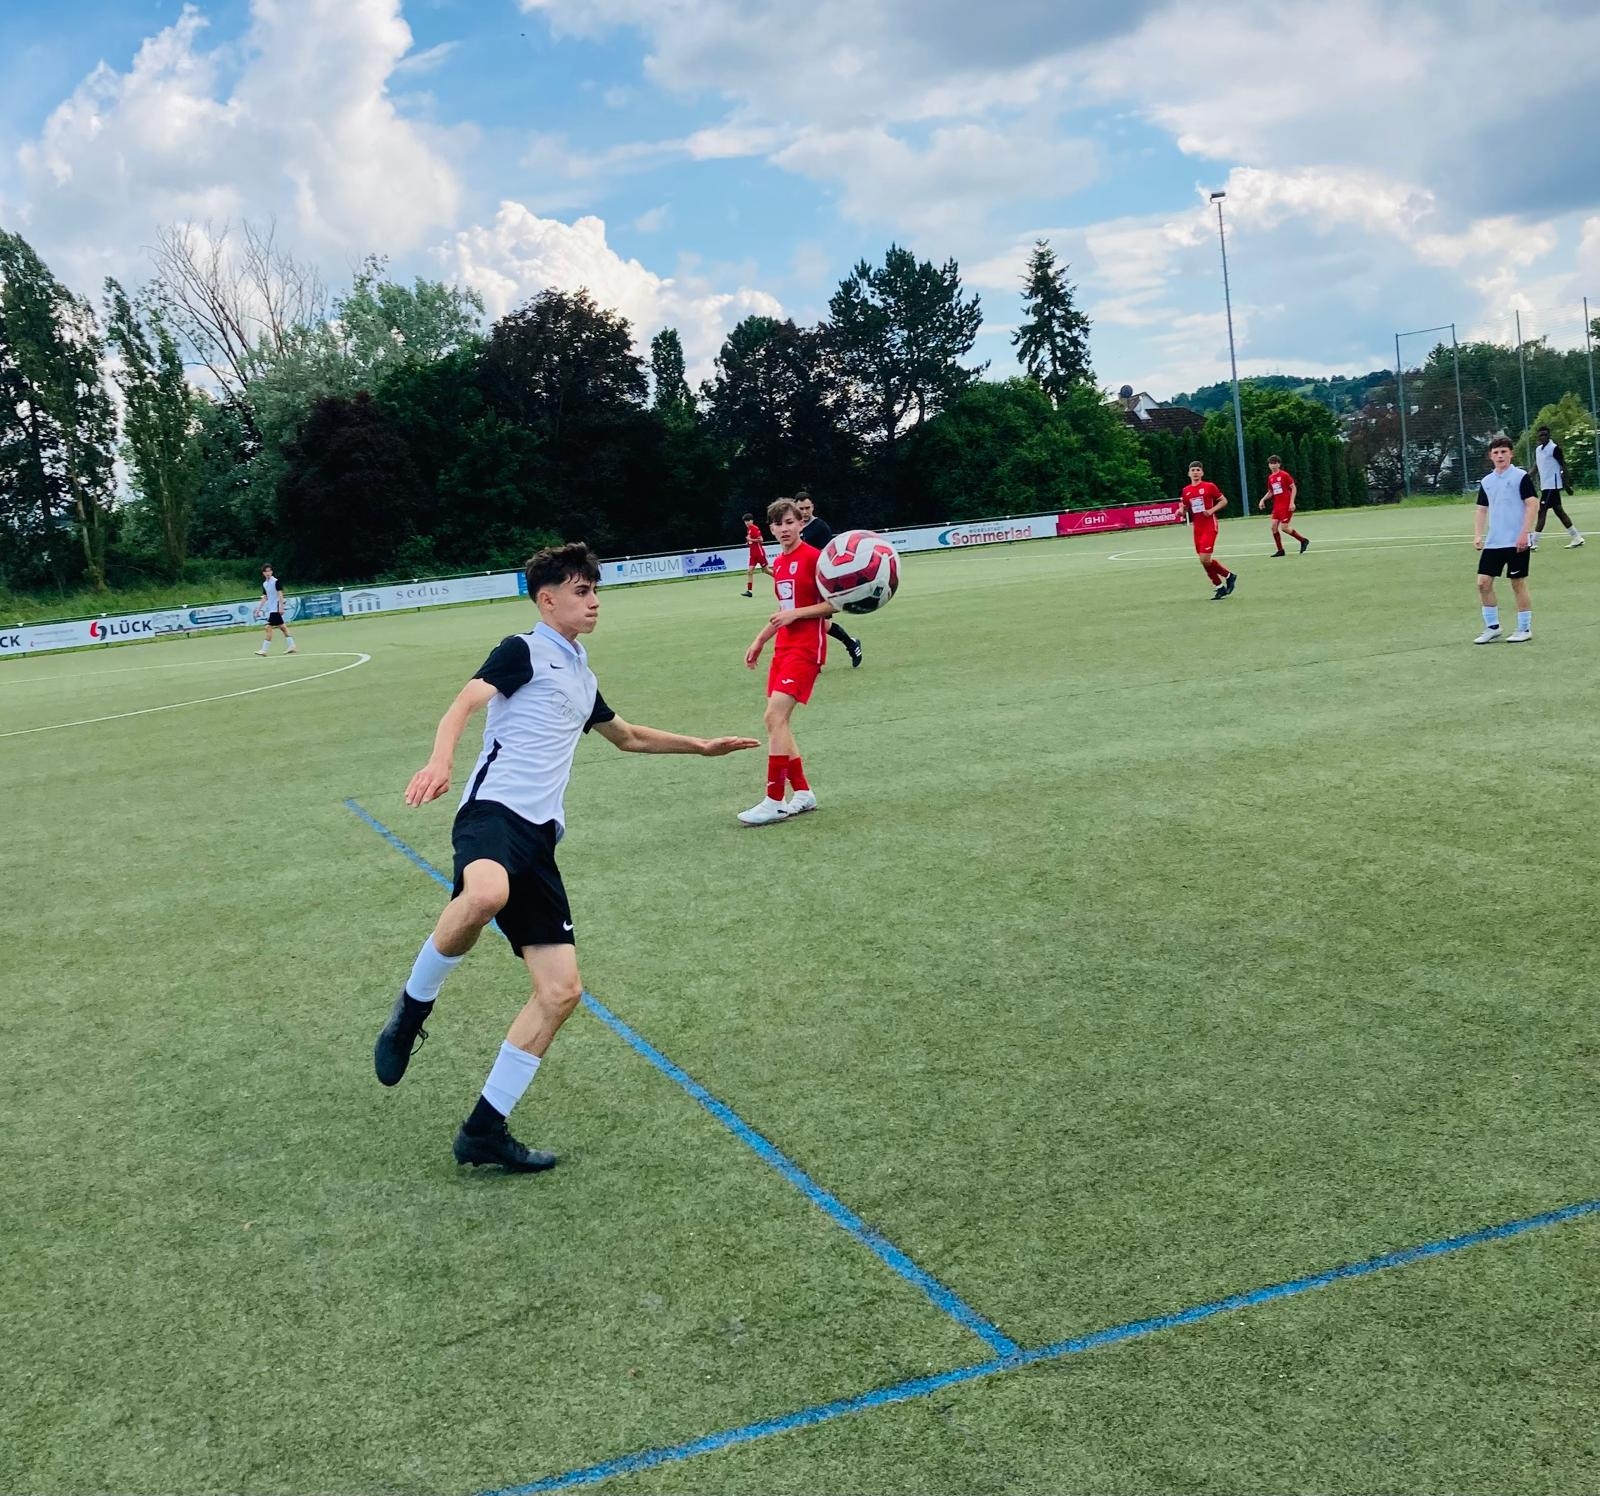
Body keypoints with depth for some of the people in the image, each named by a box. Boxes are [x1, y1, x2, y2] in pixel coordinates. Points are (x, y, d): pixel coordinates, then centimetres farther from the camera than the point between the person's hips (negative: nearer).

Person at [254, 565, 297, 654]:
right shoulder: (264, 584, 13)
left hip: (275, 609, -8)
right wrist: (258, 609, 16)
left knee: (269, 628, -9)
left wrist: (281, 607, -20)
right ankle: (291, 646, 11)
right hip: (270, 609, 8)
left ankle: (264, 649, -8)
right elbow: (264, 598, 18)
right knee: (282, 627, 9)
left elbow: (280, 594, -14)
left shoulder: (276, 582, -10)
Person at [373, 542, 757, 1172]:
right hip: (494, 809, -8)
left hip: (538, 837, 8)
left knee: (561, 990, -1)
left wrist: (702, 746, 51)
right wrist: (440, 760, -34)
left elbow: (627, 736, 46)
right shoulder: (524, 651, 4)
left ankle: (484, 1130, 8)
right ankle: (411, 1012, -16)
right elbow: (465, 702, -13)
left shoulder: (582, 677, 27)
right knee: (486, 894, -43)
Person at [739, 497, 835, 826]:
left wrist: (795, 614, -19)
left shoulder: (813, 557, -10)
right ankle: (802, 793, 17)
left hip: (806, 648, -9)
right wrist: (760, 641, 21)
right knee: (776, 721, 7)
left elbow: (834, 604, -11)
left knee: (774, 717, -17)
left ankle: (774, 802, -14)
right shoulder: (778, 564, 14)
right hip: (783, 648, 9)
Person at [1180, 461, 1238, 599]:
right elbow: (1186, 509, 20)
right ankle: (1220, 587, 19)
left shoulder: (1209, 486, -5)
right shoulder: (1186, 491, 9)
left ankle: (1229, 576, 6)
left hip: (1209, 527, -6)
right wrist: (1182, 511, -3)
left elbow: (1224, 501, 0)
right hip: (1197, 528, 6)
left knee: (1205, 559, -16)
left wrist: (1212, 510, -15)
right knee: (1204, 561, 5)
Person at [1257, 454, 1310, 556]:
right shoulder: (1270, 478, 11)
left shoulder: (1284, 475, -9)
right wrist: (1263, 499, 6)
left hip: (1286, 506, -7)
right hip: (1277, 506, 7)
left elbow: (1294, 488, -8)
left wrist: (1292, 502, -16)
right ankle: (1280, 550, 5)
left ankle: (1303, 540, 8)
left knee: (1284, 528, -11)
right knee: (1274, 527, -3)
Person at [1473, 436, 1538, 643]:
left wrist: (1524, 533, -18)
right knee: (1483, 582, 0)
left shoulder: (1521, 477, -6)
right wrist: (1478, 535, 3)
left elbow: (1533, 504, -10)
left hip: (1516, 543, -5)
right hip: (1492, 543, 5)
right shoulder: (1486, 482, 10)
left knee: (1518, 583, 1)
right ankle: (1492, 627, 12)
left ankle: (1525, 629, 12)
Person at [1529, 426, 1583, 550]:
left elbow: (1563, 466, -11)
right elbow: (1536, 466, 17)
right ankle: (1577, 538, 17)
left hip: (1552, 485, -9)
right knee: (1559, 511, 11)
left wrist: (1567, 484, -14)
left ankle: (1533, 542, -8)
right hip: (1545, 485, 9)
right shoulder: (1537, 450, 11)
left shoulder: (1554, 448, -11)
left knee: (1542, 511, -10)